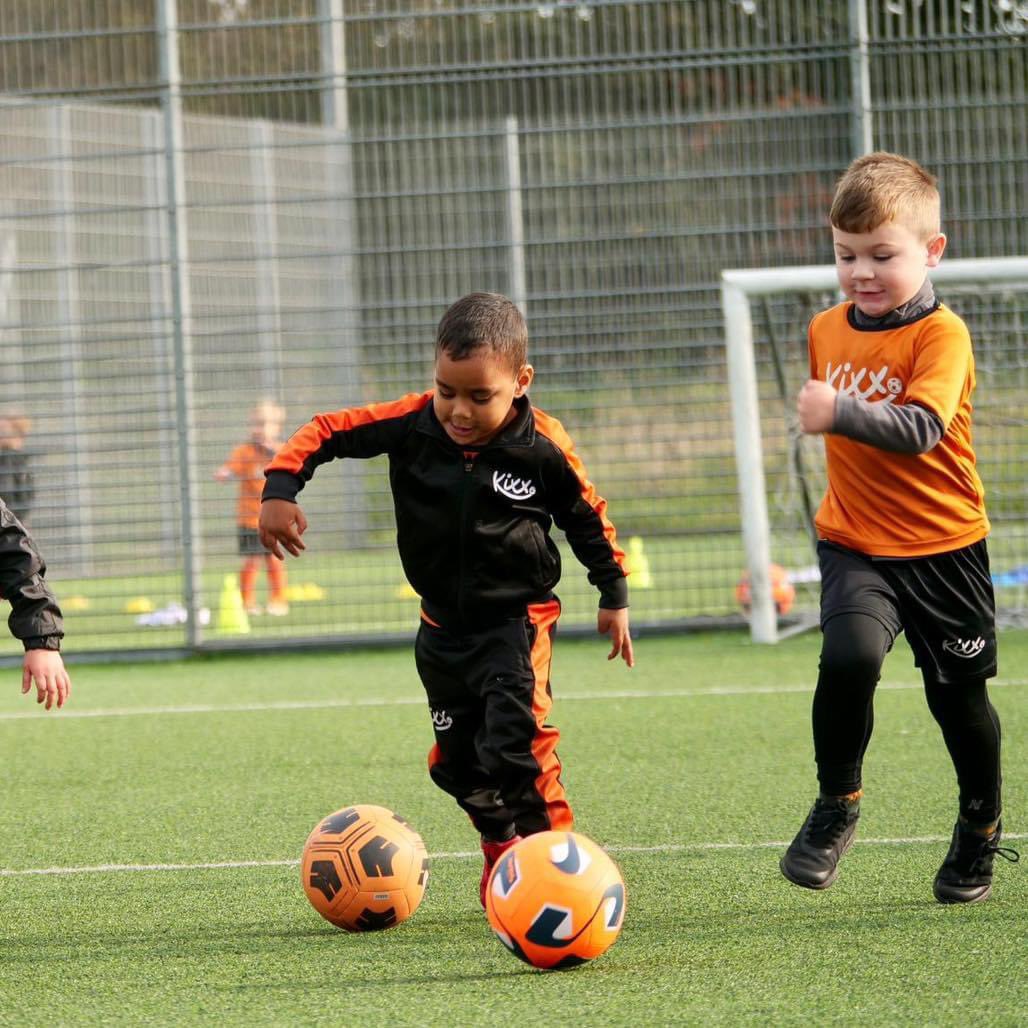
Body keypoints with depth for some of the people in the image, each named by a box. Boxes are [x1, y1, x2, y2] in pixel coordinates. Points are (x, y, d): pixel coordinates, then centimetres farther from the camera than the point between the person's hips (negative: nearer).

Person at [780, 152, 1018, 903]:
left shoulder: (941, 334, -14)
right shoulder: (827, 331, 4)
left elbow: (921, 427, -31)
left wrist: (843, 412, -43)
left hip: (942, 545, -3)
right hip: (854, 543, 3)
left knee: (959, 695, 9)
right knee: (850, 652, -24)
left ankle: (981, 829, 32)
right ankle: (837, 804, -5)